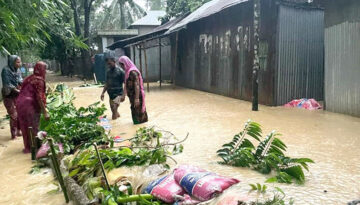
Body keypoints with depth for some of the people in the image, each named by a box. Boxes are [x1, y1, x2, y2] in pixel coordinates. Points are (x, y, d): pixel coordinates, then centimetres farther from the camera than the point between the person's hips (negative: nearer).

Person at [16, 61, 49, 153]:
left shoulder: (29, 78, 16)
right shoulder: (39, 80, -7)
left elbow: (23, 92, 19)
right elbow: (39, 97, -15)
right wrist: (45, 112, -15)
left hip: (20, 103, 8)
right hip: (30, 105, -8)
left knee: (25, 127, 17)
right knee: (33, 128, 6)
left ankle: (27, 147, 27)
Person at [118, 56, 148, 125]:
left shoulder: (133, 72, -19)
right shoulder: (128, 71, 10)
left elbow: (137, 85, -23)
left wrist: (137, 98, -26)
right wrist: (123, 96, 23)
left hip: (136, 96, -9)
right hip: (132, 96, 9)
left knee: (137, 112, -1)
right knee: (134, 111, 17)